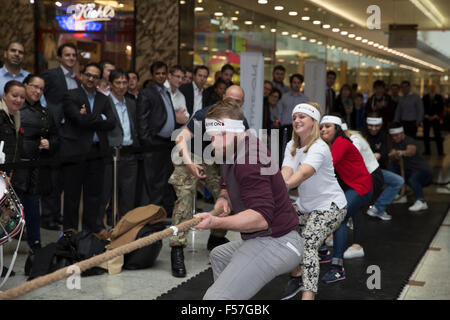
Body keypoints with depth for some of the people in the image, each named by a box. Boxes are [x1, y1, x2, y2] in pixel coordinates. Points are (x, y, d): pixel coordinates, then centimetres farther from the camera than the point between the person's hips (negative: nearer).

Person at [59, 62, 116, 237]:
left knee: (94, 192, 11)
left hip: (96, 152, 5)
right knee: (72, 193, 3)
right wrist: (101, 118, -6)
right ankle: (69, 229, 13)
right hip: (75, 151, -5)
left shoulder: (103, 99, 14)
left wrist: (89, 118, -11)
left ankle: (92, 227, 23)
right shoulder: (71, 96, -2)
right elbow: (80, 120, -17)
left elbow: (111, 123, -1)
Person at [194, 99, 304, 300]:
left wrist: (215, 222, -40)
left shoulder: (249, 159, -24)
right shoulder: (230, 153, 10)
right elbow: (227, 186, 26)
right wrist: (223, 199, 3)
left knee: (215, 298, -23)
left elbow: (261, 218, -32)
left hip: (276, 243, -12)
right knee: (218, 256, 36)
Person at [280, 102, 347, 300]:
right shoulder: (291, 146, 3)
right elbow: (285, 173, -15)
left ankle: (308, 294, -30)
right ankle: (297, 276, 19)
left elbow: (302, 174, -37)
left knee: (308, 244, -25)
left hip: (330, 206, -8)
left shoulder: (319, 148, -20)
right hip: (305, 205, 8)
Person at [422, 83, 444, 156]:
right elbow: (422, 107, 6)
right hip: (426, 118, 2)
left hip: (436, 118, -2)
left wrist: (435, 116, -9)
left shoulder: (439, 97, 4)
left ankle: (440, 152, -2)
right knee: (426, 135, 0)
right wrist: (426, 115, -7)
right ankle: (427, 151, 7)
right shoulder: (425, 97, 9)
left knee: (438, 135, -6)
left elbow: (441, 108, 1)